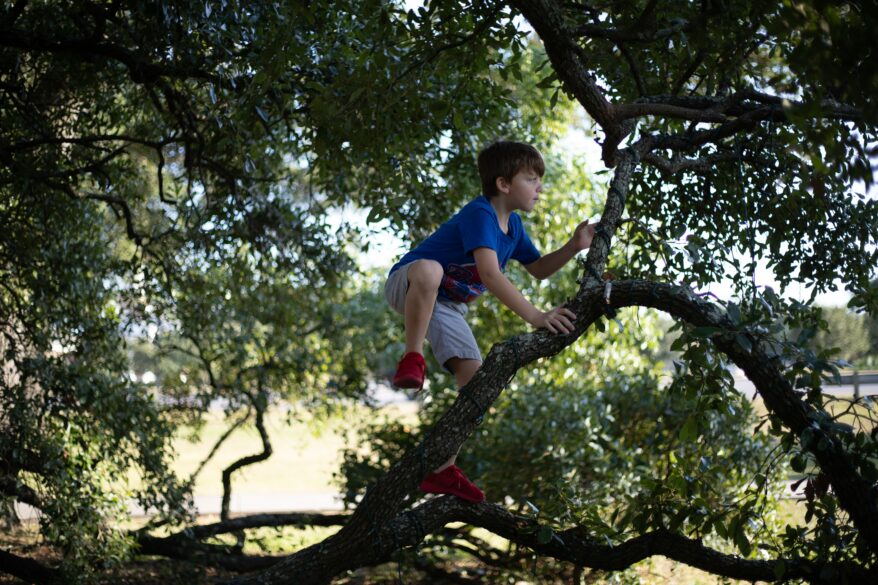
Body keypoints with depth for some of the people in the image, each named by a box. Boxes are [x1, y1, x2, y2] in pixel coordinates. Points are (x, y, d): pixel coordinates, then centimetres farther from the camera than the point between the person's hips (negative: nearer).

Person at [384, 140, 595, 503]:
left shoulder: (513, 225, 5)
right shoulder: (480, 214, -26)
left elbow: (538, 269, 16)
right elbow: (490, 274, -39)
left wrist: (573, 247, -3)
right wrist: (535, 317, -46)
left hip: (445, 306, 8)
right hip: (405, 287, -8)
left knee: (474, 378, -6)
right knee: (429, 270, -44)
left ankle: (441, 471, -1)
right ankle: (412, 361, -27)